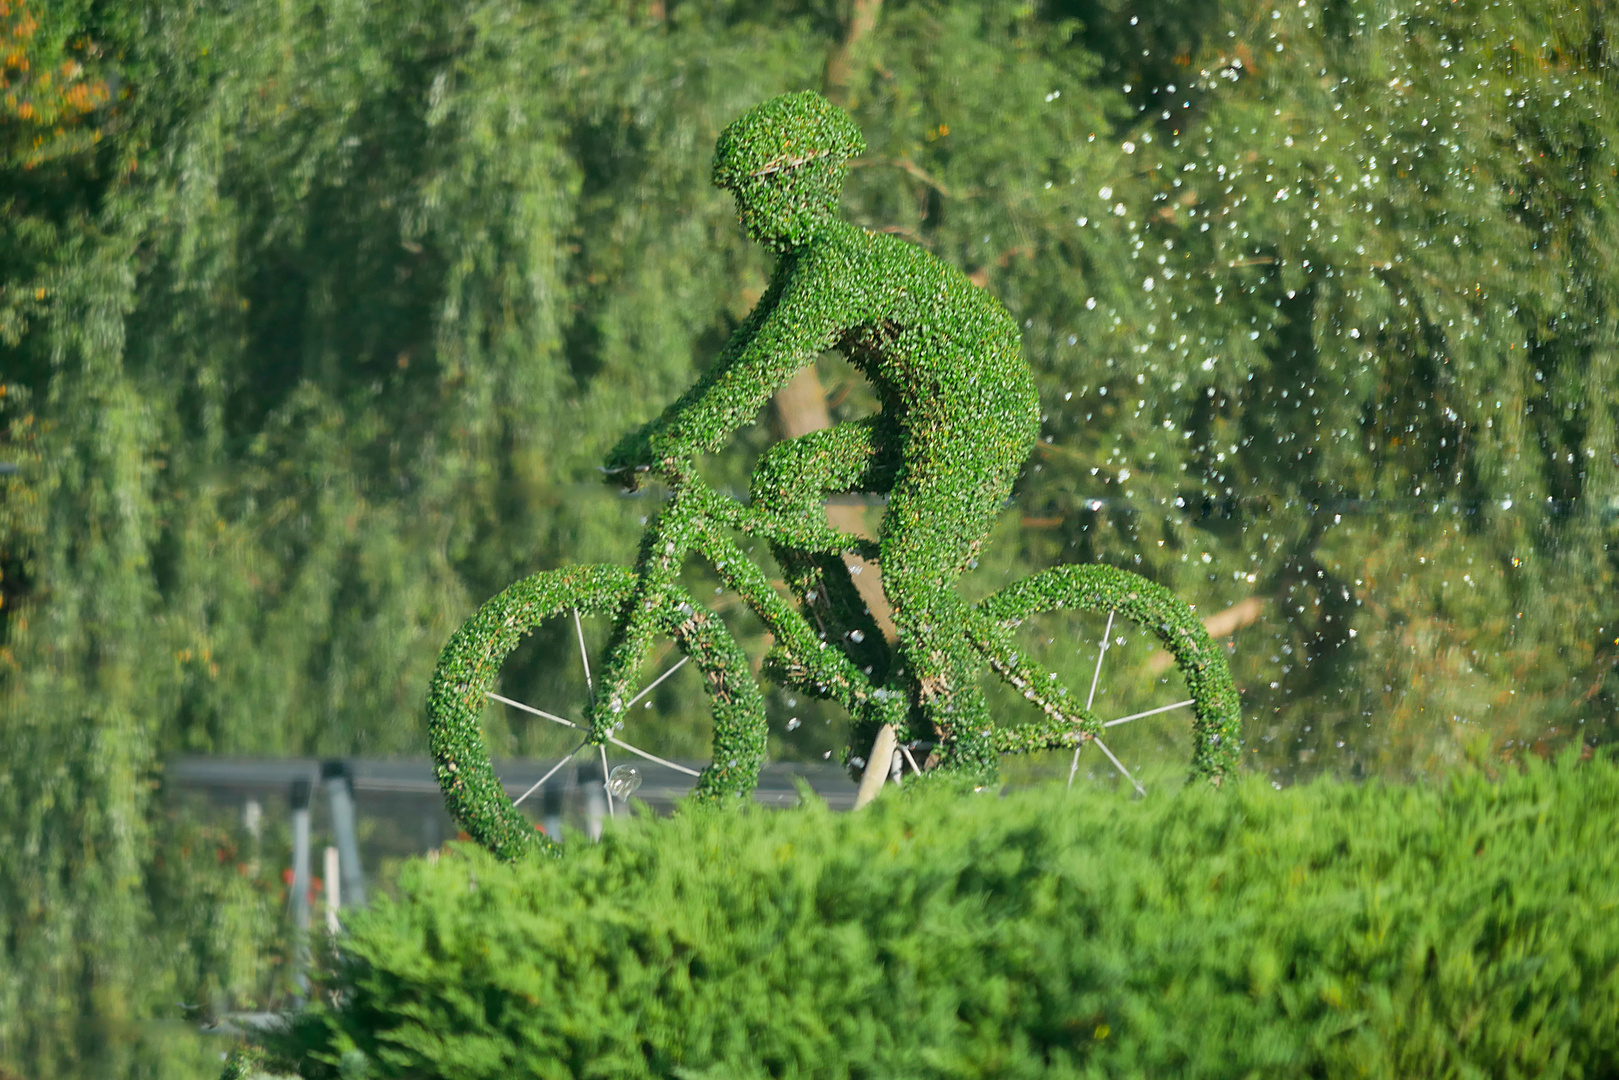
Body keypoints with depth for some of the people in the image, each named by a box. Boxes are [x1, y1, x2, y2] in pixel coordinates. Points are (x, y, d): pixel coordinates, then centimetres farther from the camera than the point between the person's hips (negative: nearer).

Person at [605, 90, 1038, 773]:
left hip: (979, 417, -10)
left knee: (908, 575, -20)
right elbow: (744, 356, 14)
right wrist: (654, 437, 7)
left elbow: (765, 366, -28)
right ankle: (863, 661, 7)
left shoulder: (837, 260, -22)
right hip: (918, 421, 10)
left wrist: (669, 443, -27)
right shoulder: (805, 258, 9)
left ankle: (965, 750, -11)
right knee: (782, 475, 1)